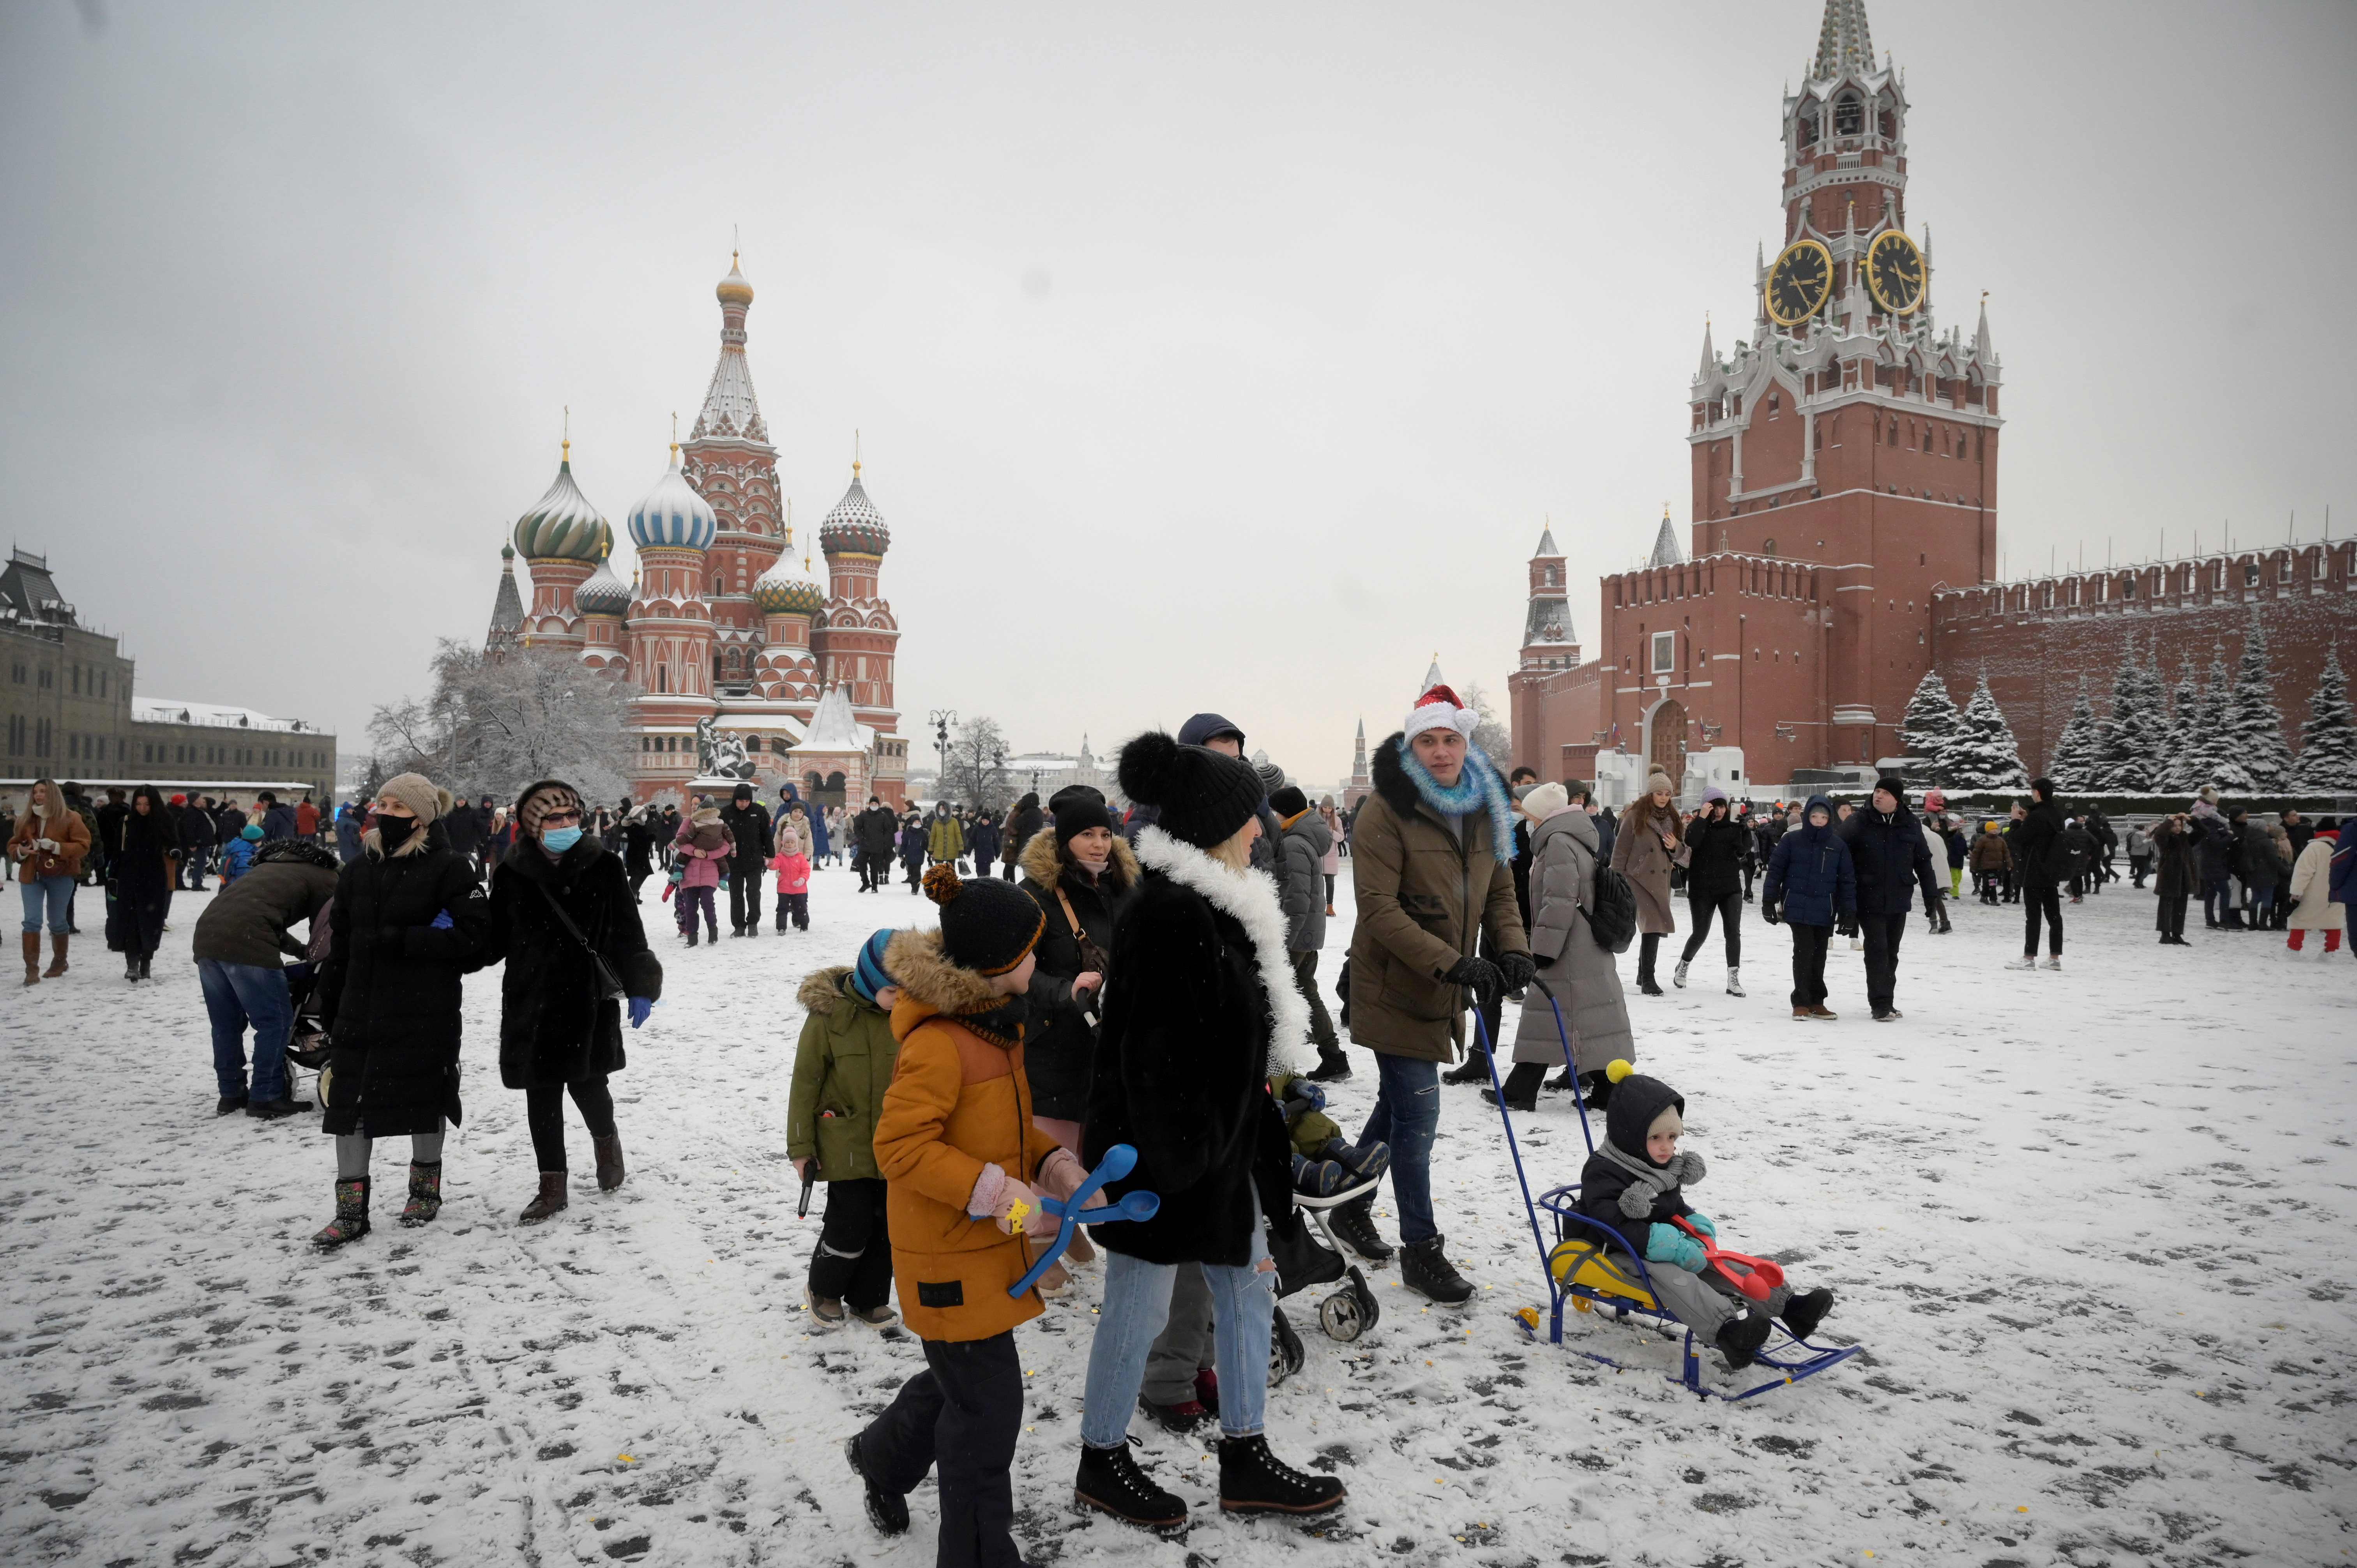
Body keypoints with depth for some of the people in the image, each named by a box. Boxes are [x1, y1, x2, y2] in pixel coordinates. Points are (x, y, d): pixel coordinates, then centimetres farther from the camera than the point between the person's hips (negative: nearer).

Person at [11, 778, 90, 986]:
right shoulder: (26, 819, 8)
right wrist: (21, 851, -8)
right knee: (32, 921, -8)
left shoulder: (70, 818, -4)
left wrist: (57, 847, -23)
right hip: (31, 876, 3)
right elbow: (13, 845, 16)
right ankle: (32, 969, -7)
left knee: (56, 922, 8)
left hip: (60, 876, -3)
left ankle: (59, 962, 28)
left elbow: (83, 846, -9)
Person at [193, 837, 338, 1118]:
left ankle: (231, 1094, 27)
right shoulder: (326, 879, 11)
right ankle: (266, 1097, 5)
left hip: (206, 933, 8)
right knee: (275, 1022, 2)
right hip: (246, 943, -8)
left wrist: (299, 950, 41)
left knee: (226, 1023, 18)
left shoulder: (273, 865, 34)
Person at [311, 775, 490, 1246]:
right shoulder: (359, 870, 9)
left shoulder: (448, 868, -8)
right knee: (349, 1101, 3)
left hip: (425, 1012, -5)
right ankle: (351, 1211, 12)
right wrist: (330, 1009, 11)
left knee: (425, 1099, 9)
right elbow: (340, 944, 13)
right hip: (361, 1009, 5)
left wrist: (400, 940, -21)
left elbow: (470, 933, -17)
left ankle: (425, 1186, 31)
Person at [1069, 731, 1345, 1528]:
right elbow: (1158, 1055, -25)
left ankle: (1245, 1461, 31)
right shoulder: (1169, 918, -25)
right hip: (1165, 1148, -10)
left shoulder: (1212, 903, 8)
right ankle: (1101, 1462, 28)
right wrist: (1182, 1162, -22)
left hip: (1219, 1138, 10)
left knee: (1247, 1287, 17)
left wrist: (1242, 1142, 23)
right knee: (1140, 1308, 7)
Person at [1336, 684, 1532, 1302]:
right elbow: (1379, 909, -22)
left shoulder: (1483, 811, 6)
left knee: (1400, 1105, 19)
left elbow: (1499, 891, 11)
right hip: (1396, 988, -7)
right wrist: (1453, 963, -30)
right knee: (1417, 1115, -4)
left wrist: (1513, 950, -9)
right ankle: (1421, 1250, 10)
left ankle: (1353, 1209, 38)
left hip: (1443, 990, 7)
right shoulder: (1386, 810, -16)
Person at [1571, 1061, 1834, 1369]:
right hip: (1620, 1257, -9)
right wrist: (1657, 1241, -31)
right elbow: (1611, 1226, -26)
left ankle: (1788, 1304, -10)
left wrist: (1694, 1221, 5)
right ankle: (1727, 1331, -51)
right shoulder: (1603, 1171, -17)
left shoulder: (1668, 1167, 12)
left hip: (1664, 1251, 9)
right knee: (1669, 1276, -34)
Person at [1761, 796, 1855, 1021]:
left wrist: (1849, 911, 2)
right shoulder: (1792, 840, -1)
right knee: (1804, 952, -6)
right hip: (1798, 907, -2)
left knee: (1818, 955, 9)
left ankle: (1816, 1002, 19)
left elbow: (1847, 880, 6)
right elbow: (1775, 870, 1)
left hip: (1825, 911, 2)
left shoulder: (1838, 845, 4)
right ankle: (1801, 1002, 1)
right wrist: (1769, 901, -1)